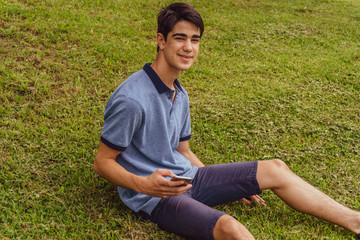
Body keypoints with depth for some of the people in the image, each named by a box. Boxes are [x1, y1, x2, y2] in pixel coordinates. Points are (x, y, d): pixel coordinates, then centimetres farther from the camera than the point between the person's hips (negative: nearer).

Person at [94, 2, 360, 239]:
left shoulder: (180, 94, 7)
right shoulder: (131, 100, -20)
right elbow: (102, 162, -14)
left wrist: (231, 185, 14)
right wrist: (143, 185, -31)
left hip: (186, 178, 9)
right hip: (154, 198, -8)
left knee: (275, 170, 4)